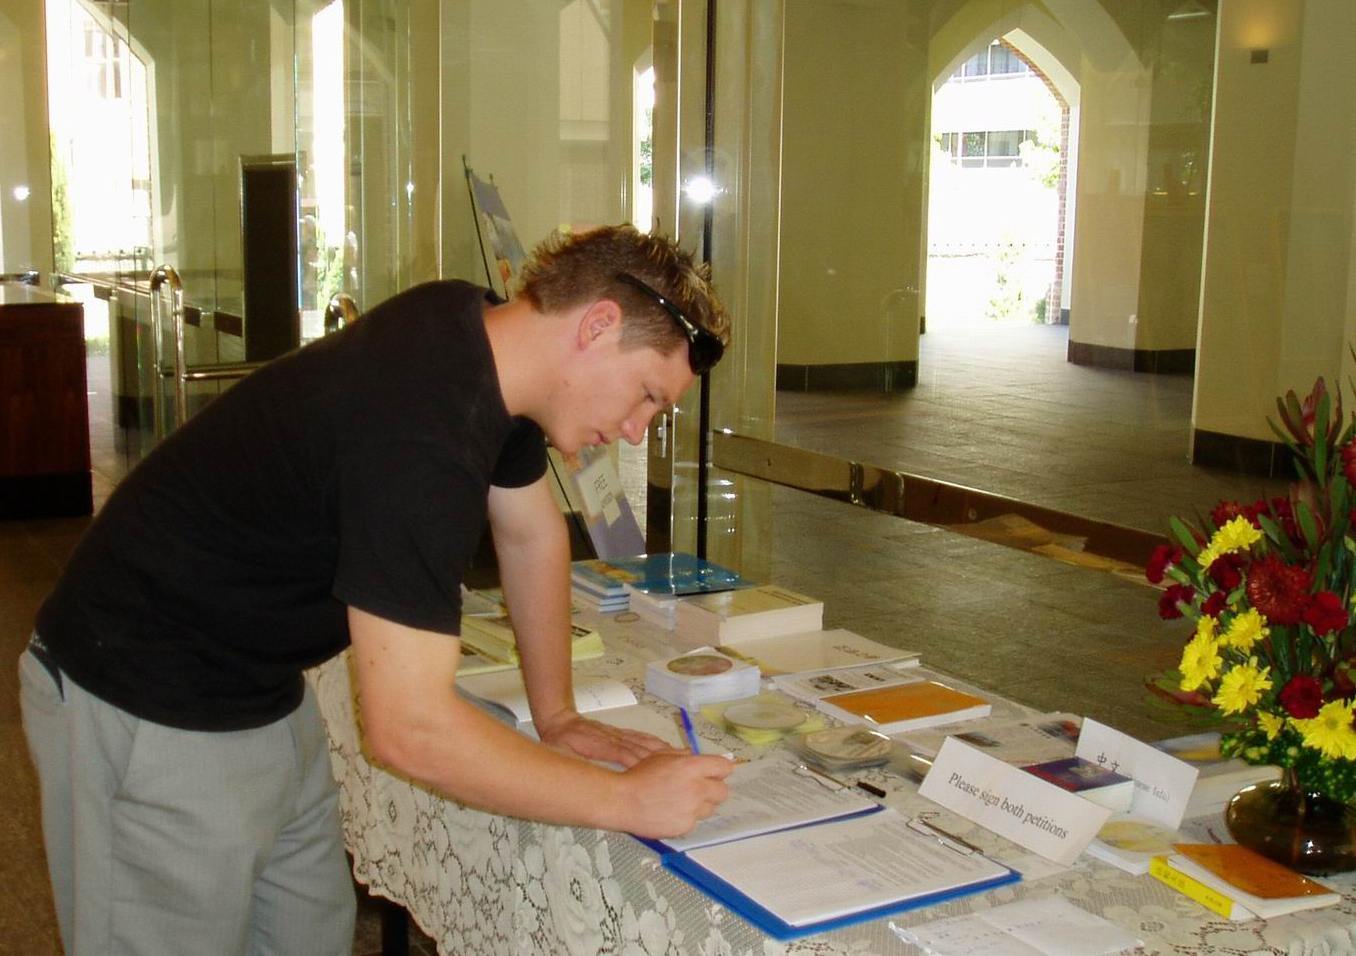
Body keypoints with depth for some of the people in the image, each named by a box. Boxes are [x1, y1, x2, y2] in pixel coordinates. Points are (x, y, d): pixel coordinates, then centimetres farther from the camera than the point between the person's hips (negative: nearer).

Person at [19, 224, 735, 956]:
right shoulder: (419, 437, -33)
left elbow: (531, 533, 11)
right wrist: (626, 801, -22)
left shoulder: (485, 332, -4)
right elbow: (409, 730, -32)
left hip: (263, 696, 9)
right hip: (149, 717, -9)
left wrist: (556, 716, 9)